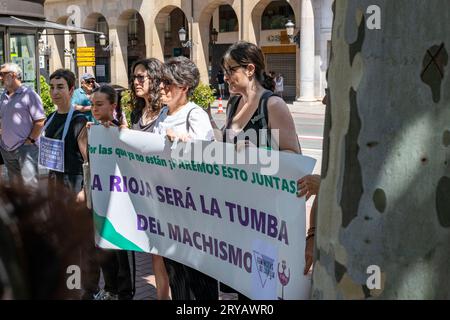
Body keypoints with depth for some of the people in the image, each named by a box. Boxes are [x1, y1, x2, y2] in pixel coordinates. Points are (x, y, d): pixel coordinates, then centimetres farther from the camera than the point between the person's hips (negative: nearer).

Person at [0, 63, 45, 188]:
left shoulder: (29, 94, -8)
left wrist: (30, 140, -12)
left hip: (25, 148, -7)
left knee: (29, 182, -13)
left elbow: (40, 121, -10)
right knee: (15, 184, 13)